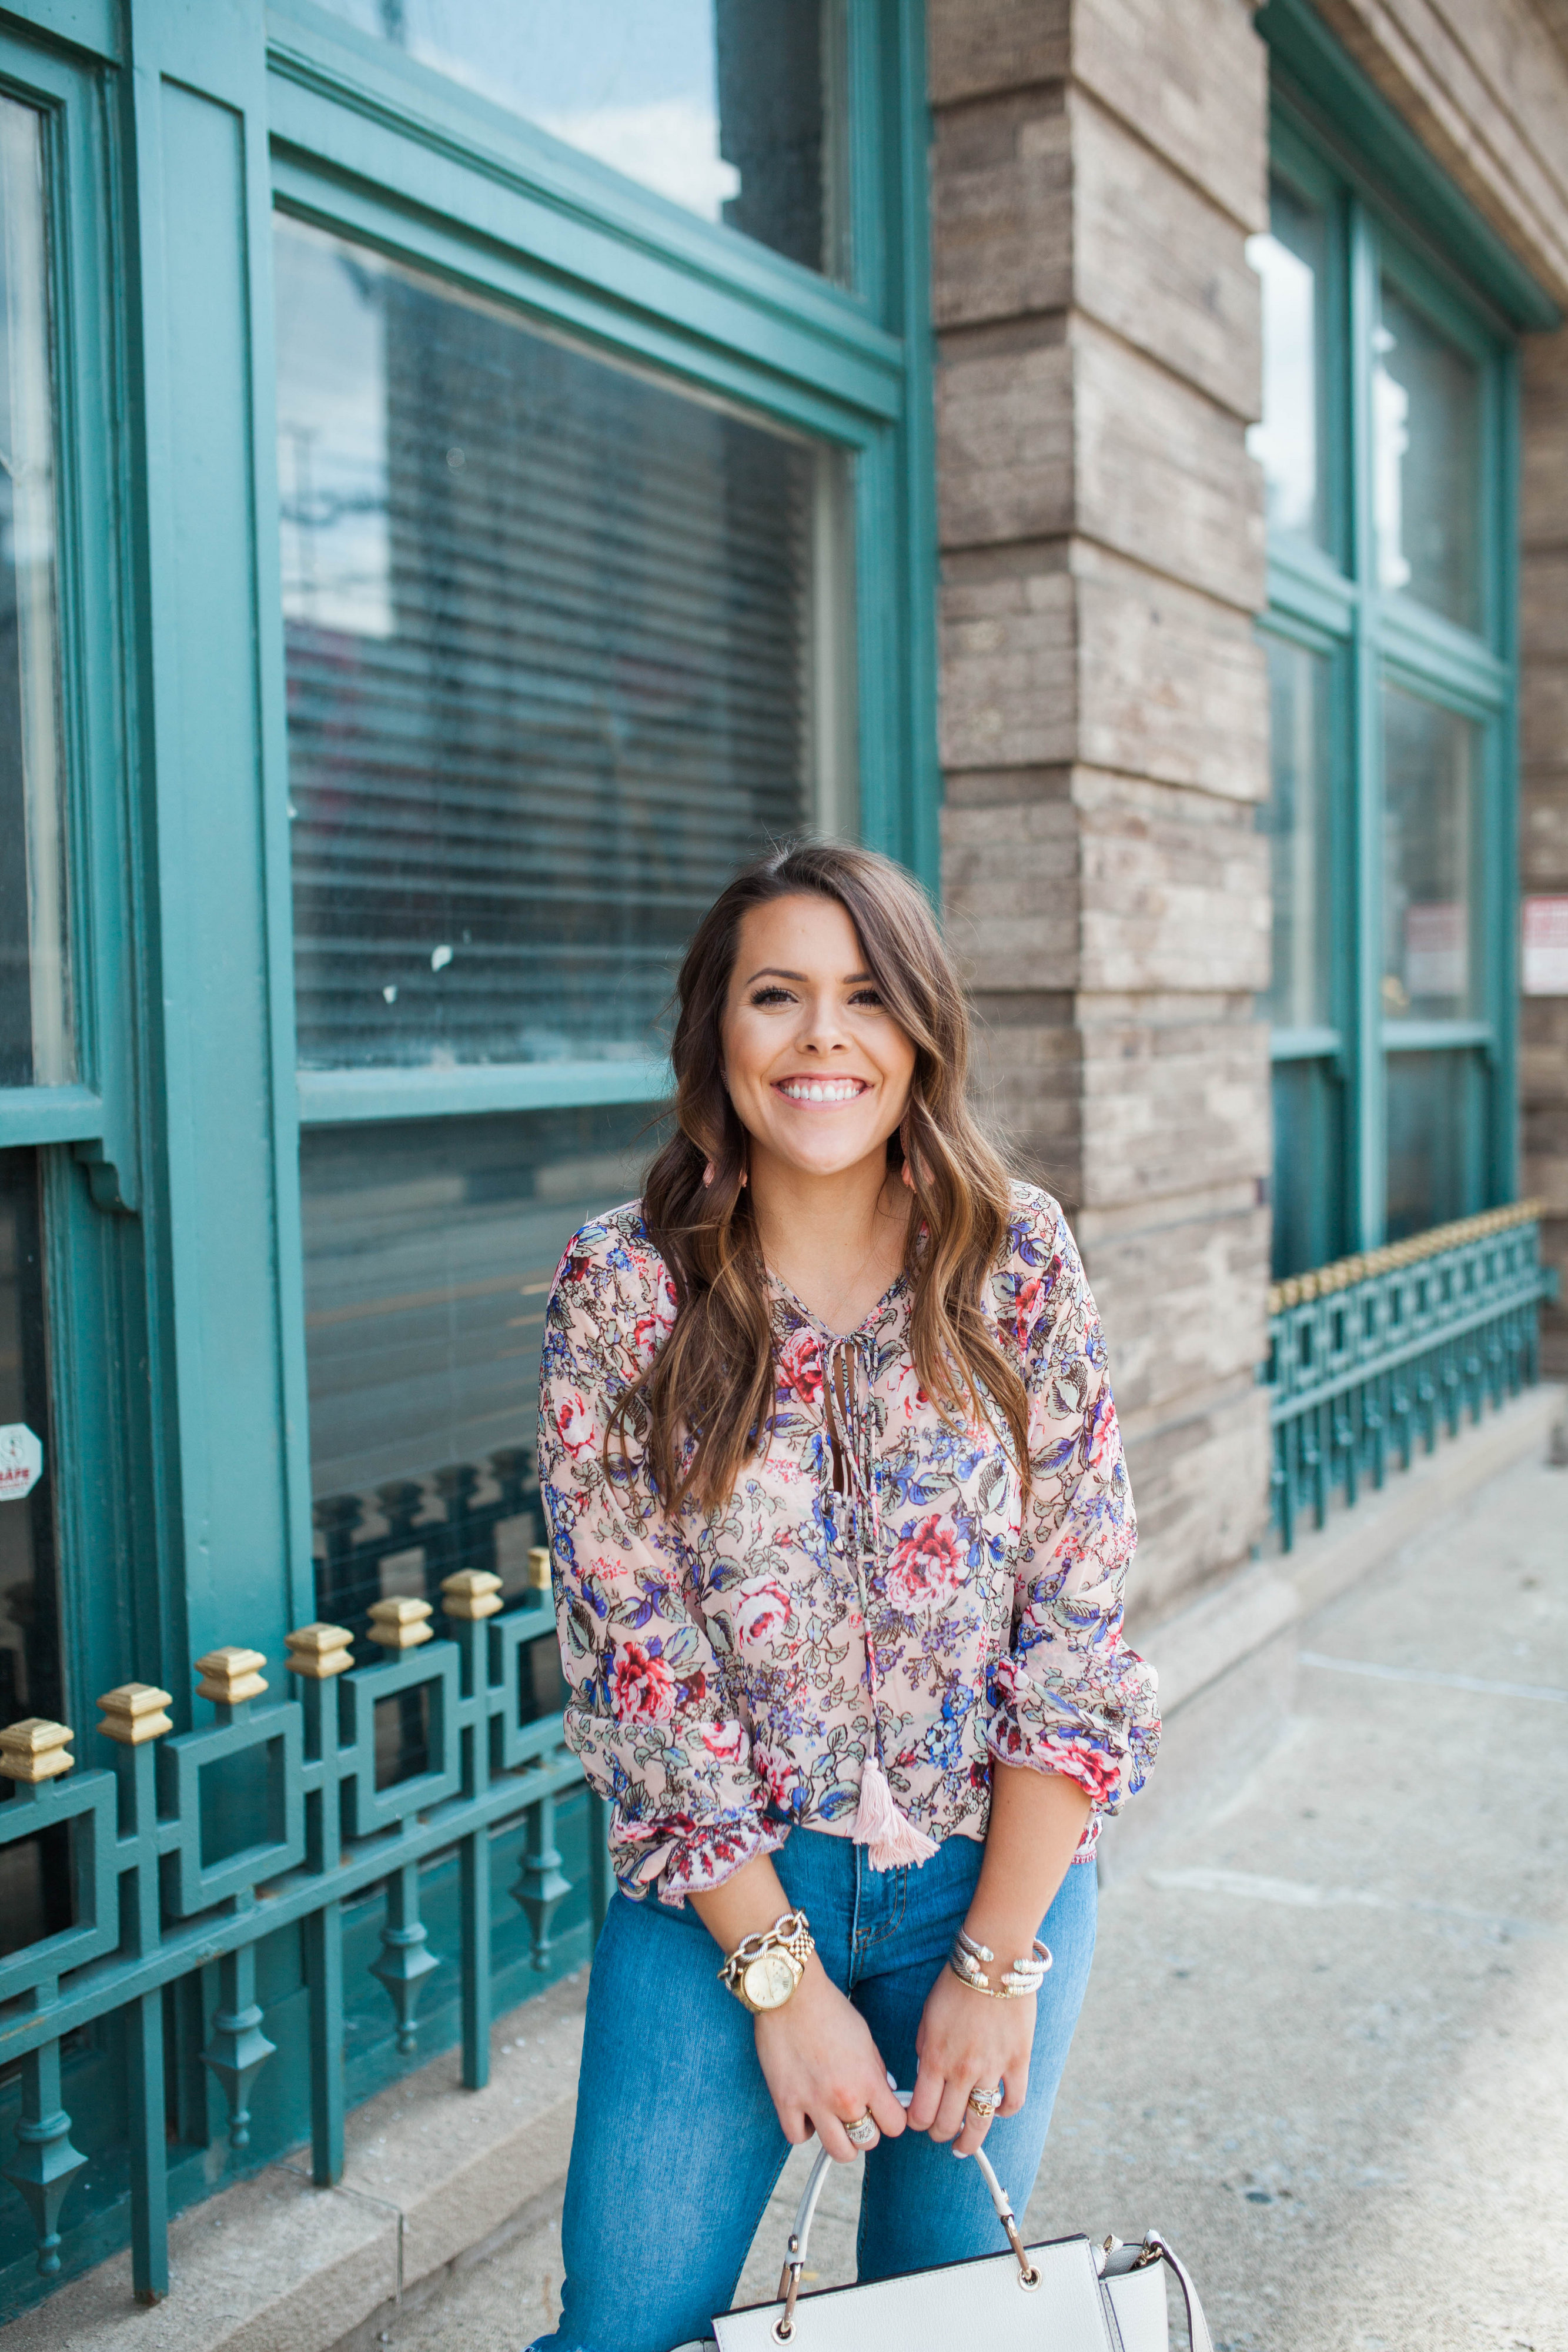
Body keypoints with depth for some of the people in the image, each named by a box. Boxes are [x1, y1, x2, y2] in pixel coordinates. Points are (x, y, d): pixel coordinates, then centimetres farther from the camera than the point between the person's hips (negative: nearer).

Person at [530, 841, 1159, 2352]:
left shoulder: (1017, 1262, -8)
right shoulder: (620, 1290, -10)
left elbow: (1077, 1632, -8)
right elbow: (636, 1659, -10)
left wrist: (998, 1960, -10)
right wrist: (783, 1976, -12)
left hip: (999, 1869, 1)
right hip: (722, 1875, -1)